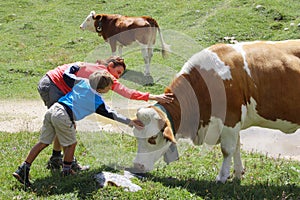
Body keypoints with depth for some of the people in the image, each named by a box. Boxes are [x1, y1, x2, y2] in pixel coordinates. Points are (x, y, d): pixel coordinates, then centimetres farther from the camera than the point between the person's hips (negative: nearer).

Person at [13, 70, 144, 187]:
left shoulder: (82, 82, 12)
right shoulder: (98, 101, 2)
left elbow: (67, 76, 20)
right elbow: (110, 114, 11)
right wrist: (130, 122, 19)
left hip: (52, 110, 6)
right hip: (64, 116, -6)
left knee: (43, 142, 13)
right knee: (71, 144, 17)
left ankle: (23, 169, 11)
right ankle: (66, 171, 26)